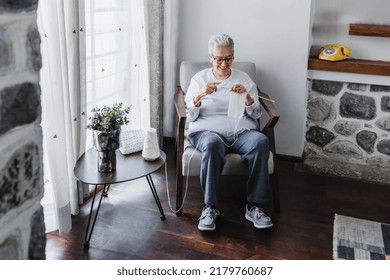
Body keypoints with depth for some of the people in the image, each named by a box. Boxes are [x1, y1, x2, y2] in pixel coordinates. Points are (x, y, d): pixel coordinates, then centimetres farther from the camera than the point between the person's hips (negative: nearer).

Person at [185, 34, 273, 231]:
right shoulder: (199, 79, 12)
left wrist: (247, 95, -9)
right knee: (213, 145, -39)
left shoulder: (243, 78, 16)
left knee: (261, 141, -32)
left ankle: (254, 206, -25)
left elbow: (256, 114, 10)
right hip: (208, 130, -2)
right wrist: (200, 95, -14)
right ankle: (210, 207, -28)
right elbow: (190, 116, 4)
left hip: (241, 131, 2)